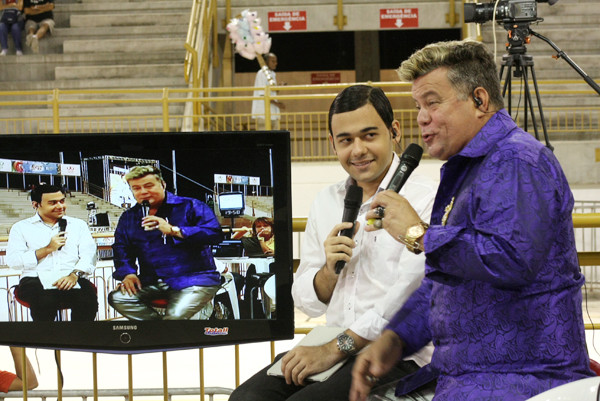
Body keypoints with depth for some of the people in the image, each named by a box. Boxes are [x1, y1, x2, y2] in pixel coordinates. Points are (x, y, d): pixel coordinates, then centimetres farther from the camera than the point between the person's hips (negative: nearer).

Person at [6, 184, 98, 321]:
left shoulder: (78, 225, 22)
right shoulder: (21, 228, 16)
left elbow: (88, 255, 8)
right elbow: (13, 261, 3)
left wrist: (75, 274, -12)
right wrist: (47, 249, -2)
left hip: (72, 280, 2)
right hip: (37, 279, -2)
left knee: (88, 299, -33)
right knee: (45, 301, -38)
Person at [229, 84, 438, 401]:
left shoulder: (425, 199, -4)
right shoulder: (325, 202, 16)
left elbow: (411, 297, -15)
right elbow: (306, 303, 18)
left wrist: (335, 349, -17)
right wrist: (329, 270, -4)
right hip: (334, 348, 6)